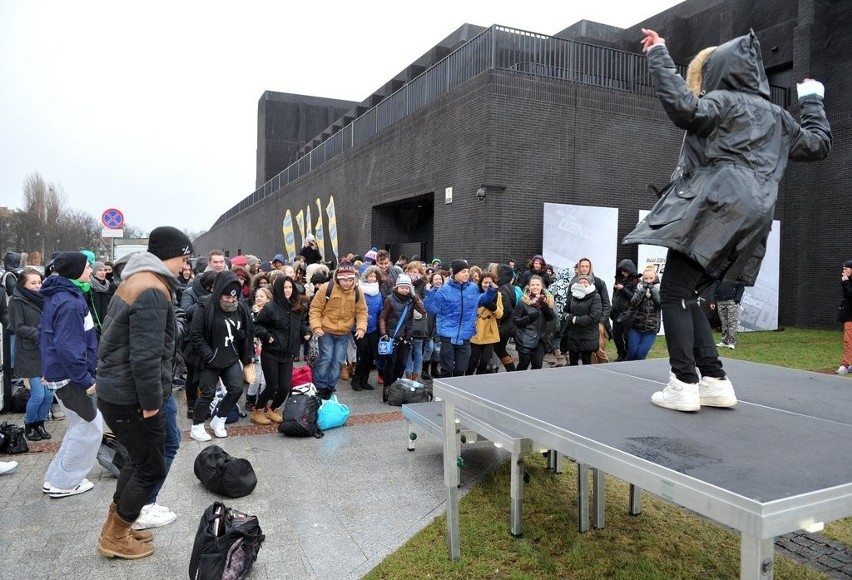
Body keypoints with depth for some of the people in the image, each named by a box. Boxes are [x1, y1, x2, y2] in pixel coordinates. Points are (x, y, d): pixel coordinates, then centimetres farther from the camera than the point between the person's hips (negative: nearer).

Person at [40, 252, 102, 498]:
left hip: (59, 372, 10)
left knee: (83, 423, 21)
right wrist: (85, 379, -21)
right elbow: (67, 347, -28)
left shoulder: (58, 296, 9)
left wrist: (49, 369, 23)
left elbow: (50, 337, 18)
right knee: (89, 426, 2)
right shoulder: (69, 303, -24)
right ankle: (61, 483, 12)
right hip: (69, 376, -10)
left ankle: (58, 476, 30)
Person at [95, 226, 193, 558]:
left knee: (141, 458, 23)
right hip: (133, 397, -10)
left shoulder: (133, 281, 12)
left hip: (116, 391, 10)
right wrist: (151, 402, -17)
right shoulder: (153, 291, -22)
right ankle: (115, 538, 21)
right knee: (152, 467, 6)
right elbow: (146, 357, -27)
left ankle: (117, 524, 36)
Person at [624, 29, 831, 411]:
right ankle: (715, 381, 8)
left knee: (674, 294, -6)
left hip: (714, 209, -8)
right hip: (748, 219, 8)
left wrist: (658, 54, -9)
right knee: (686, 296, 12)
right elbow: (819, 144, 33)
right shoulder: (777, 116, 26)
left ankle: (684, 385, -13)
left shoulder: (721, 102, 2)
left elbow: (683, 107, -19)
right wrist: (812, 101, 48)